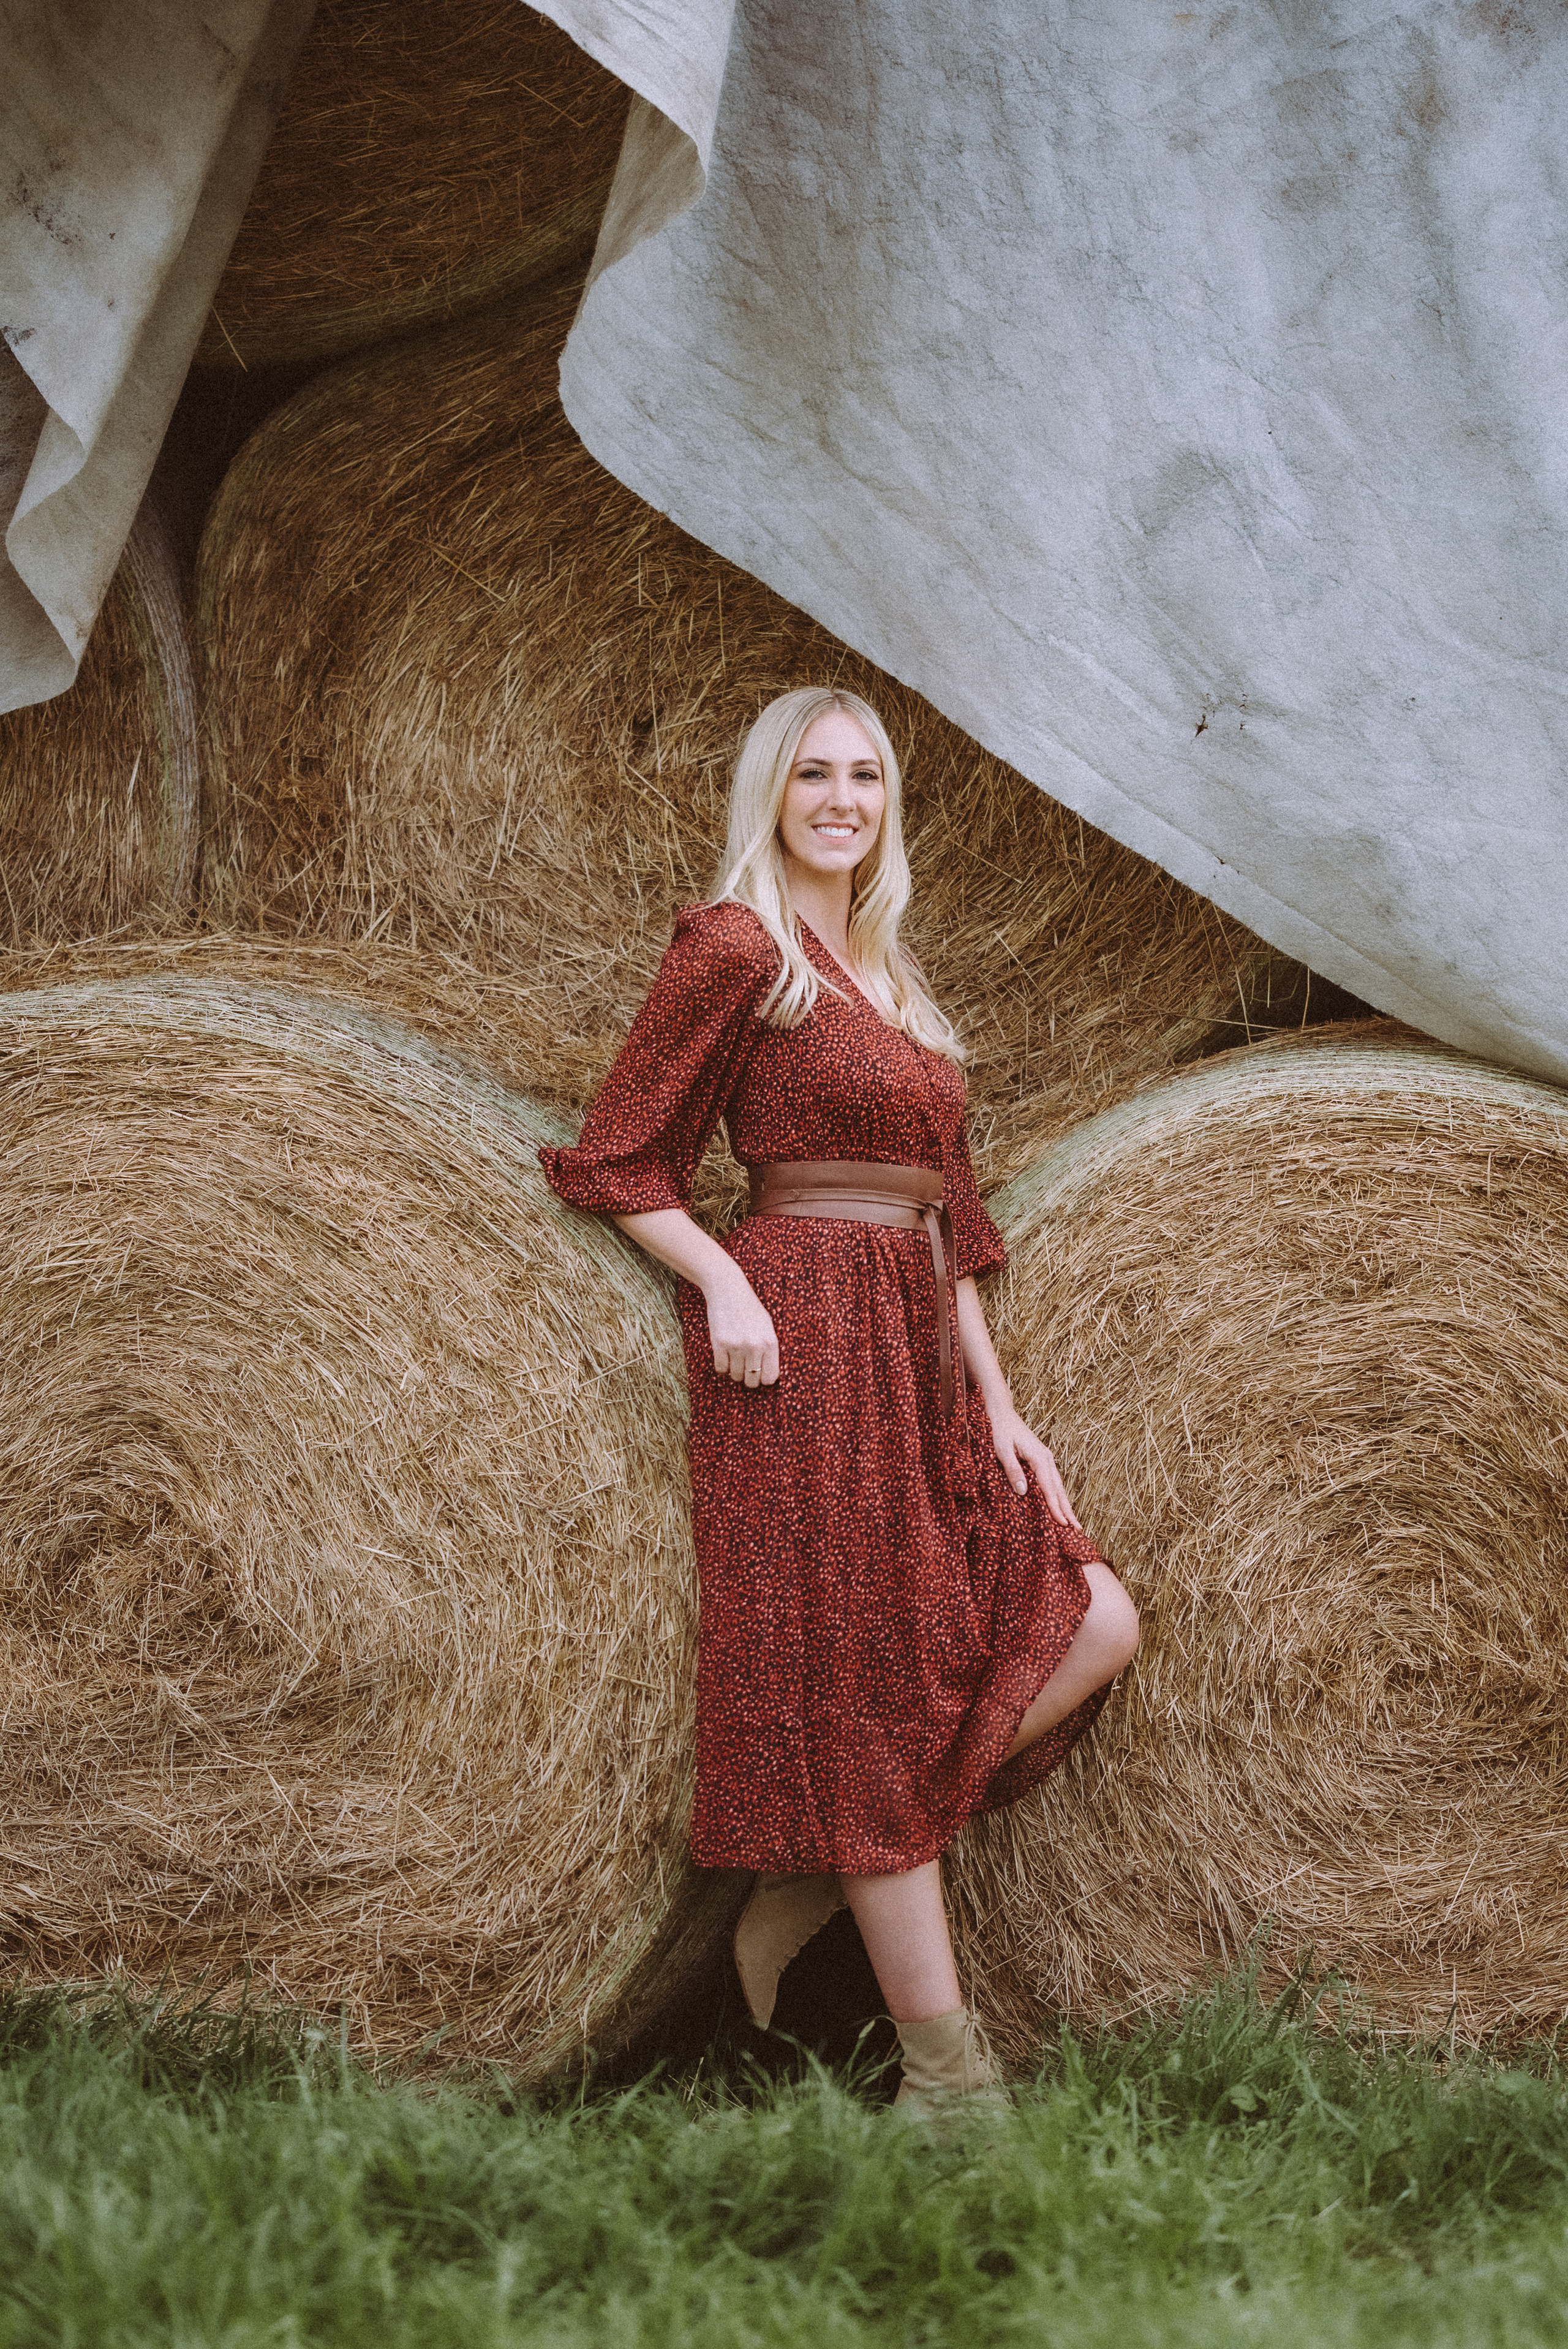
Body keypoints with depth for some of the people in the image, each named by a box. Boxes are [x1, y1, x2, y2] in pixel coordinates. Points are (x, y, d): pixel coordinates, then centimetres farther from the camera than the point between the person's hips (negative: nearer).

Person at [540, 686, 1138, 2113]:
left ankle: (813, 1895, 5)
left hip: (918, 1350, 8)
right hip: (803, 1335, -8)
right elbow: (621, 1162, -4)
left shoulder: (893, 982, 20)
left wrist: (996, 1402, 13)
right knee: (871, 1684, -8)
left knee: (1092, 1622, 0)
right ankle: (948, 2076, -5)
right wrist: (725, 1285, -18)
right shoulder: (736, 946, -1)